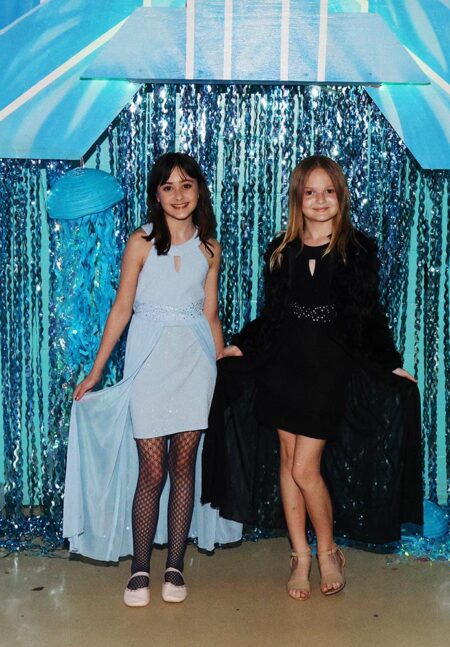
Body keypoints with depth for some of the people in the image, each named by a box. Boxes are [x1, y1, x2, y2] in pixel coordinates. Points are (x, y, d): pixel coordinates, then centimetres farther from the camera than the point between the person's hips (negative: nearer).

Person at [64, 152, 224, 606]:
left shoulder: (209, 249, 8)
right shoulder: (142, 242, -1)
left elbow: (210, 314, 13)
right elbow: (121, 308, 0)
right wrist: (95, 372, -1)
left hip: (195, 361, 2)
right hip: (150, 361, -2)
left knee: (183, 466, 5)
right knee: (152, 470, -2)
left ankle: (175, 566, 16)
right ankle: (140, 569, 11)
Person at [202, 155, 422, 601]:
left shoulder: (358, 250, -2)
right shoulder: (281, 252, 7)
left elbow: (370, 316, 1)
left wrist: (391, 364, -4)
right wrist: (240, 345, 8)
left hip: (329, 369, -4)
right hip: (283, 365, 4)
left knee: (305, 469, -7)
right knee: (288, 462, 7)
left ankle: (328, 553, 16)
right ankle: (301, 556, 19)